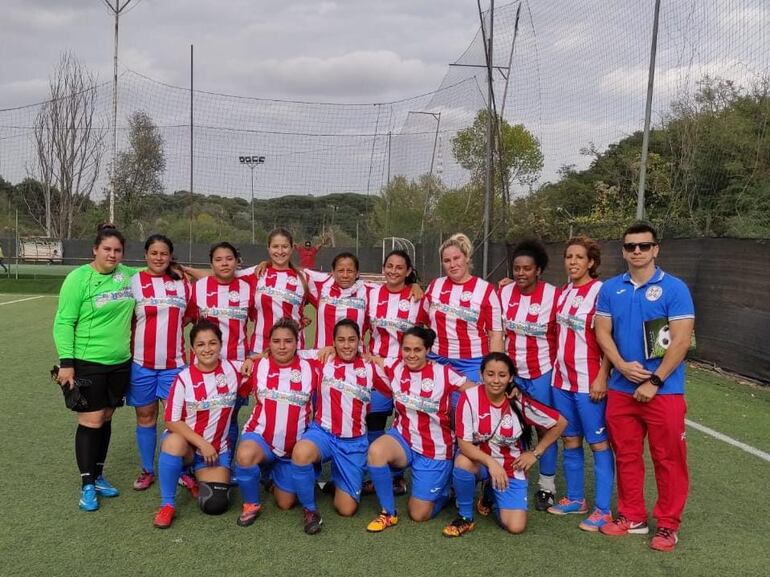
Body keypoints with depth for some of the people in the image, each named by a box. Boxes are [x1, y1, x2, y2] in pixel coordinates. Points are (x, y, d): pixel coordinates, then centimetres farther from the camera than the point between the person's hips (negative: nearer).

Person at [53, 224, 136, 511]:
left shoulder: (127, 274, 4)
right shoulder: (79, 278, -10)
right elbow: (63, 322, -10)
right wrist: (66, 362, -15)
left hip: (120, 362, 5)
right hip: (87, 362, -5)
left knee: (105, 418, 14)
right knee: (91, 421, -1)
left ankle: (98, 476, 28)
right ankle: (87, 485, 11)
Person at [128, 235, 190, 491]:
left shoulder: (182, 284, 7)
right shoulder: (133, 282, -1)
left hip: (174, 362, 1)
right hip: (142, 363, -1)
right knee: (145, 416, 9)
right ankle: (147, 470, 23)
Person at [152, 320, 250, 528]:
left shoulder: (234, 370, -6)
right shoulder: (184, 378, -11)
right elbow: (172, 421, -11)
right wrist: (202, 443, -20)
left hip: (217, 448, 2)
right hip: (185, 443, -2)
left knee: (215, 505, -13)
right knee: (173, 441, -38)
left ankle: (200, 477, 23)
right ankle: (167, 505, -18)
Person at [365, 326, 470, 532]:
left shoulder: (443, 373, -13)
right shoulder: (394, 368, -5)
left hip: (435, 449, -2)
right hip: (403, 438, 3)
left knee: (419, 515, 0)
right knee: (375, 451, -33)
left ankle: (443, 489, 36)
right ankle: (388, 513, -9)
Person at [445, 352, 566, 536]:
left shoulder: (520, 402, -17)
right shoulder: (469, 397, -19)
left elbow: (560, 423, -5)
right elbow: (464, 443, -19)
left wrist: (535, 453, -3)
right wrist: (491, 463, -32)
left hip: (511, 467, 1)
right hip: (479, 461, -1)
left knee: (516, 527, -13)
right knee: (462, 461, -36)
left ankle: (494, 496, 22)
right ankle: (465, 516, -9)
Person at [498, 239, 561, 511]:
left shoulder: (554, 295, -11)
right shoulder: (504, 292, 0)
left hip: (542, 373, -3)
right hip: (511, 372, 3)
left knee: (545, 428, 6)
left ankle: (546, 486, 19)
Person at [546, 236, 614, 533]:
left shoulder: (600, 292, -11)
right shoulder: (563, 293, 10)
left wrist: (602, 377, -17)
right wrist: (556, 368, 12)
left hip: (589, 381, -7)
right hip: (562, 378, 7)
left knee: (598, 443, 2)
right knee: (570, 440, 15)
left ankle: (602, 510, 10)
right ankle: (575, 498, 28)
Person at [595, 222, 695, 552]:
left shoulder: (674, 288, -7)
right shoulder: (611, 289, 5)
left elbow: (681, 341, -12)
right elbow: (602, 332, 5)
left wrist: (654, 381, -15)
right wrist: (621, 365, -12)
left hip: (664, 391, -4)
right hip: (621, 389, 4)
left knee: (668, 459, 5)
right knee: (626, 455, 13)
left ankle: (668, 525, 20)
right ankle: (632, 517, 28)